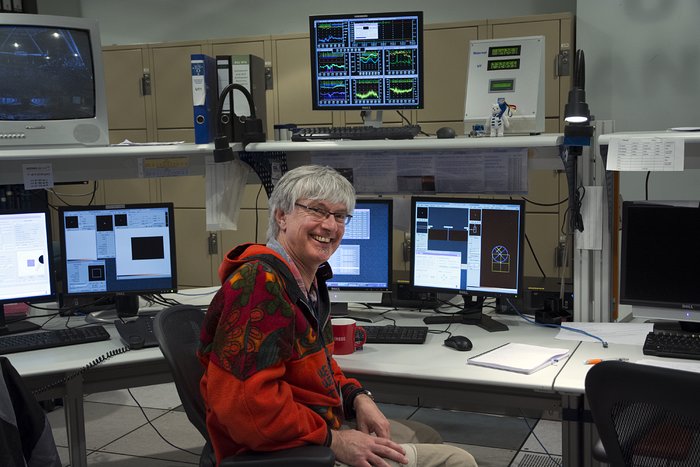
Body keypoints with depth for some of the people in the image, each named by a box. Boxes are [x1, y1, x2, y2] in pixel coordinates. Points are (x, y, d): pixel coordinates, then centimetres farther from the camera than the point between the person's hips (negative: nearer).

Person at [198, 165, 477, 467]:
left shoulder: (310, 278, 7)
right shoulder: (259, 283, -26)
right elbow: (245, 403, -32)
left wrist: (357, 396, 1)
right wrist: (333, 440, -24)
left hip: (326, 426, 11)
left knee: (427, 438, 28)